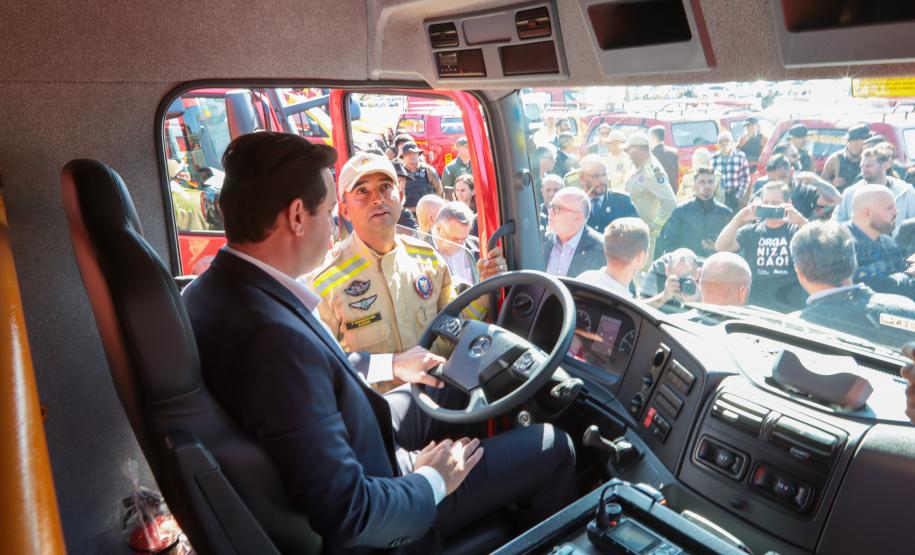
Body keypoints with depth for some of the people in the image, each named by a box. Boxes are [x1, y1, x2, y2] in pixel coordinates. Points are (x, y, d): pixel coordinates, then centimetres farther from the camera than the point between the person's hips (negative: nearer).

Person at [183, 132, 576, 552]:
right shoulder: (275, 336, -39)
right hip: (364, 519, -8)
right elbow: (348, 515, -33)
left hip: (344, 456, 8)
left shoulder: (213, 290, -10)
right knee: (553, 446, 5)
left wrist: (386, 366, 12)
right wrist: (432, 482, -16)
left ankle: (509, 501, 45)